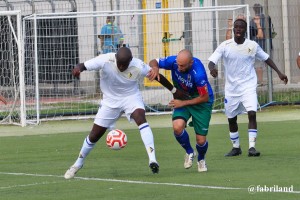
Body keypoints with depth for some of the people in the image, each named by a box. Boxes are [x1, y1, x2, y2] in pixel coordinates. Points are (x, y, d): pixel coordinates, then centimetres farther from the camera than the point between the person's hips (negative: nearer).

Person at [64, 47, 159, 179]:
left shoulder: (138, 67, -25)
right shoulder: (105, 60, -26)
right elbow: (84, 65, -27)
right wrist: (78, 68, -51)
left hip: (131, 97, -1)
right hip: (110, 100, 1)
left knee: (141, 118, -32)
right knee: (95, 135, 5)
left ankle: (152, 159, -37)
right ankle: (78, 164, 30)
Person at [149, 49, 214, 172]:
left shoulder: (198, 73, -35)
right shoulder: (173, 61, -23)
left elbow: (204, 97, -24)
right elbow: (153, 62, -7)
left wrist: (183, 103, -22)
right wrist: (155, 68, -31)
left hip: (201, 101, -3)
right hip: (182, 99, 4)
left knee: (201, 140, -3)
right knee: (177, 127, -24)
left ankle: (201, 159, 35)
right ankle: (189, 152, 7)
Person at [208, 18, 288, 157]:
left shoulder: (253, 46, -3)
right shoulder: (225, 46, -6)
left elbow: (266, 58, 13)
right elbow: (211, 61, -13)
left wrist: (279, 73, 9)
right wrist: (212, 68, -36)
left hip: (248, 87, -1)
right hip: (231, 88, 1)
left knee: (252, 114, -19)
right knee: (231, 119, 9)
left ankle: (252, 147, -19)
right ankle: (236, 147, 28)